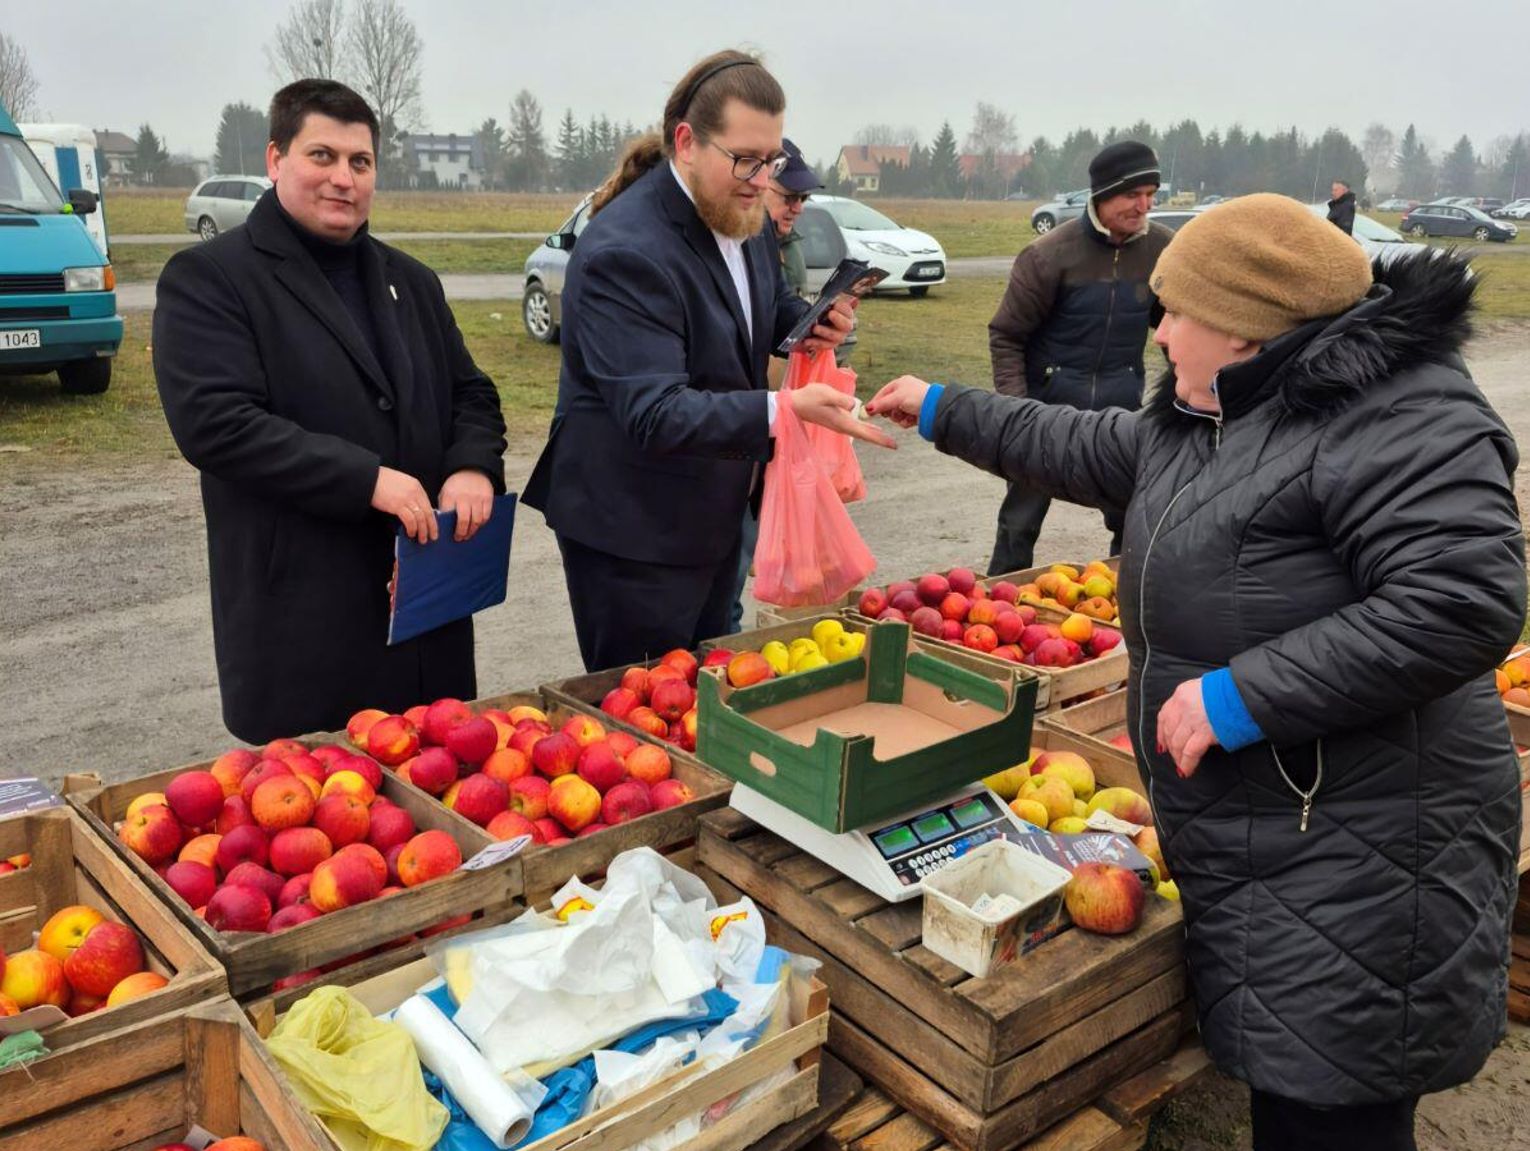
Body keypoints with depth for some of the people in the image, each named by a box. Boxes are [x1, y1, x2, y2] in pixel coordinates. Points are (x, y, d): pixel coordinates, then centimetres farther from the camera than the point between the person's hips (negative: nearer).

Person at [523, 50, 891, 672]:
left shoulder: (741, 216, 2)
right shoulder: (624, 252, -25)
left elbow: (770, 302, 21)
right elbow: (654, 416, -32)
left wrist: (808, 321, -3)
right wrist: (785, 409, -43)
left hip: (716, 515, 9)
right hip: (634, 532, -8)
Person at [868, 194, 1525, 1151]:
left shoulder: (1398, 417, -16)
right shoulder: (1203, 421, 13)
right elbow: (1083, 450, 27)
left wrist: (1242, 695, -24)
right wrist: (943, 412, 32)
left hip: (1352, 868, -9)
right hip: (1250, 850, 9)